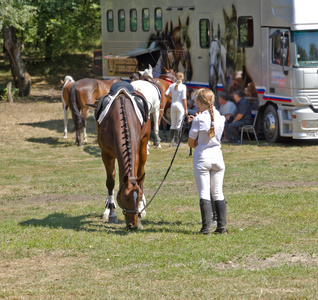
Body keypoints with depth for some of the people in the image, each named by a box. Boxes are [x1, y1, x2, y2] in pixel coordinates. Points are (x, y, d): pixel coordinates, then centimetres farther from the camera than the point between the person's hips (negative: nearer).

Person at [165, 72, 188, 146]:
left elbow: (166, 94, -5)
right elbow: (184, 99, -12)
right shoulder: (183, 86, -9)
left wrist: (171, 98, 12)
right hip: (180, 106, -5)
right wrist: (186, 109, -7)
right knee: (179, 124, 0)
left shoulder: (172, 85, 3)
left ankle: (171, 141, 11)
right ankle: (176, 141, -3)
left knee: (173, 125, 12)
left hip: (173, 105, 5)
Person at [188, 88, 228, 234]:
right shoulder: (220, 118, 0)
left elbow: (191, 143, -5)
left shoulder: (199, 120, -13)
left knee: (204, 194, -2)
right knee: (218, 194, 10)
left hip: (202, 158, -4)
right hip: (217, 157, 4)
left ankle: (206, 227, -5)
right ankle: (221, 226, 8)